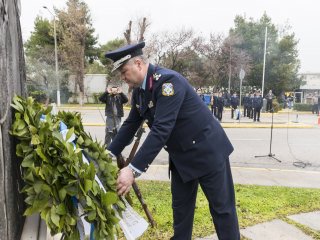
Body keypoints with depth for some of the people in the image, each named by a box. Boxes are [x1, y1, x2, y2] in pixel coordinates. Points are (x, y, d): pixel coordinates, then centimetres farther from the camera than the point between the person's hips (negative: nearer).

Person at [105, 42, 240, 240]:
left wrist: (133, 170, -35)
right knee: (180, 205, 17)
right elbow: (130, 125, 8)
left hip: (207, 150, -8)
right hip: (181, 155, 8)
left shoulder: (168, 80, -26)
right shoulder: (139, 90, 1)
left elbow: (161, 130, -34)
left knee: (222, 207, 8)